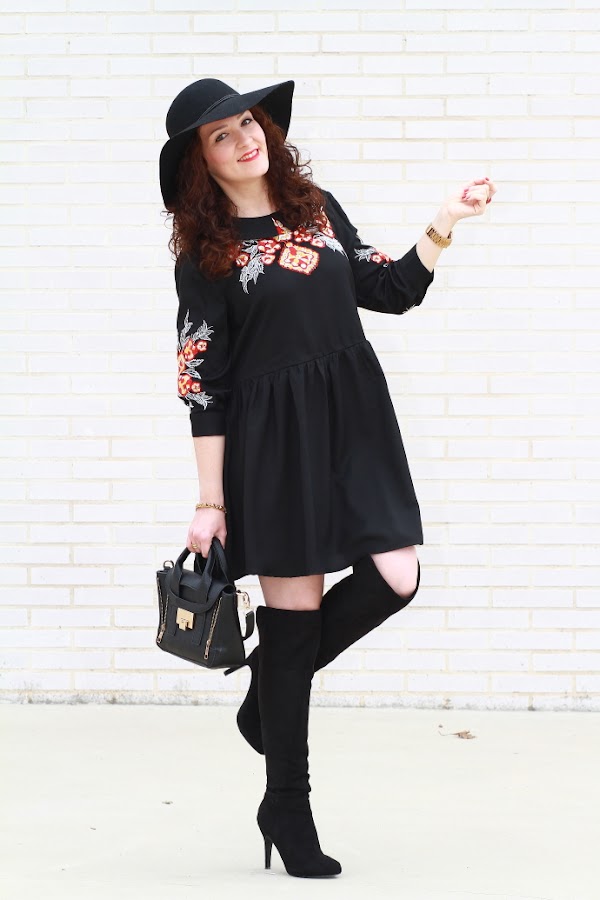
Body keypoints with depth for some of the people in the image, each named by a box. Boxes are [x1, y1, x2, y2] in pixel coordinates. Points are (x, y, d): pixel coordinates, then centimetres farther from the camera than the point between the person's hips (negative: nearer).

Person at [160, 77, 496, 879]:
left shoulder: (317, 208, 11)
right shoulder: (204, 254, -3)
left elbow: (392, 291, 16)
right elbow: (202, 385, -5)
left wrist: (446, 224, 4)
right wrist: (211, 503, -7)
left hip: (357, 419, 5)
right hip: (273, 436, -5)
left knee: (395, 580, -6)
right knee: (296, 608, -2)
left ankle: (268, 686, 20)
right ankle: (287, 808, 12)